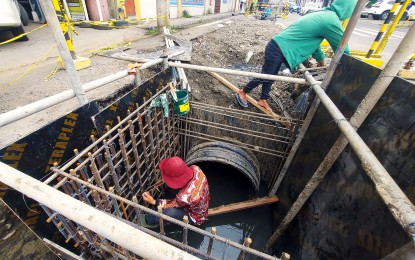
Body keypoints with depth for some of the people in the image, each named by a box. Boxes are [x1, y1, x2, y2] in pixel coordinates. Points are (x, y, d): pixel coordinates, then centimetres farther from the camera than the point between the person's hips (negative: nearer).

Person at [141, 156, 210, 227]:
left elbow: (172, 204, -19)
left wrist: (153, 202, -16)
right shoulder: (195, 168, -28)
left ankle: (149, 220, 5)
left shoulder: (185, 197, -43)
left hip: (195, 217, -6)